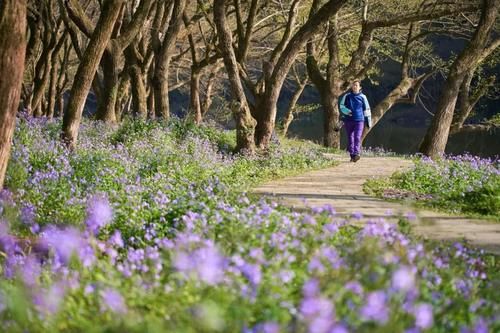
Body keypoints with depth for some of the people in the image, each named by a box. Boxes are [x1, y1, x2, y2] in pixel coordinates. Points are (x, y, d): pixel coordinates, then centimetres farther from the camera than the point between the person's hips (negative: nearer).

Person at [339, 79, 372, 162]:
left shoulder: (362, 97, 3)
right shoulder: (347, 96, 5)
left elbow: (367, 109, 9)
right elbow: (342, 106, 8)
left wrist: (368, 121, 9)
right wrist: (347, 111, -12)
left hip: (359, 120, -2)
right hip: (348, 120, 2)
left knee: (357, 137, -14)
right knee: (350, 138, 6)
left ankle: (356, 154, -22)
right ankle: (352, 155, 13)